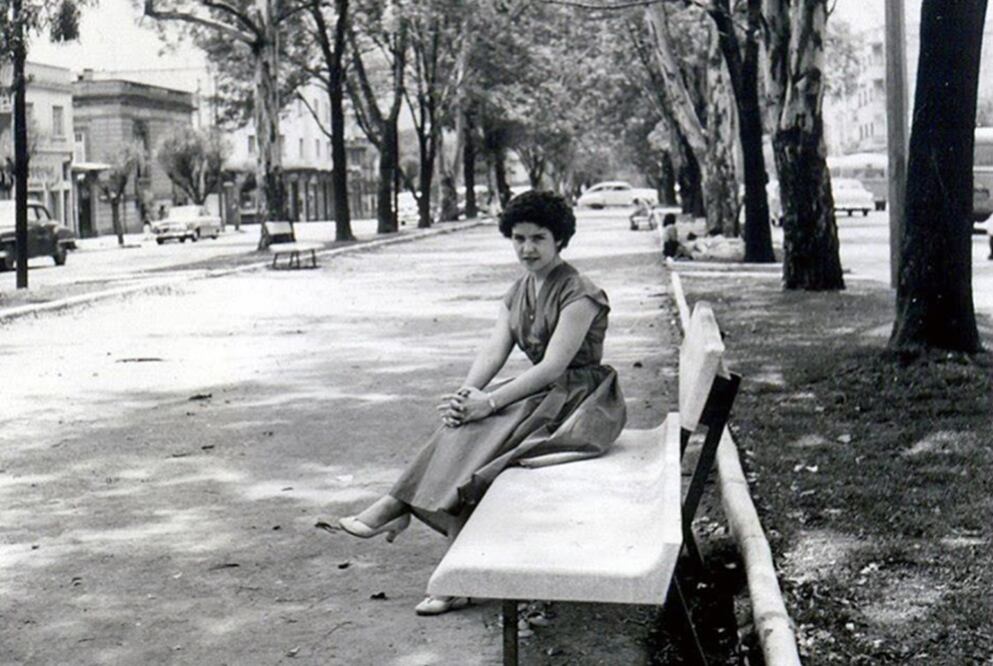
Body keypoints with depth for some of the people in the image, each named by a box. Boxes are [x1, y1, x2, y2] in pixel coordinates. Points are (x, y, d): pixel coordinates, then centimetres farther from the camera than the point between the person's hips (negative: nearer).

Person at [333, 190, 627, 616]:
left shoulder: (578, 293, -13)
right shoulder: (518, 293, 12)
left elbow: (553, 365, -21)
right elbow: (494, 349, 1)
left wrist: (488, 402, -27)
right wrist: (465, 393, -20)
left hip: (581, 398, -7)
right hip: (542, 393, 7)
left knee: (478, 428, -27)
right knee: (463, 422, -18)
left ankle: (396, 507, -18)